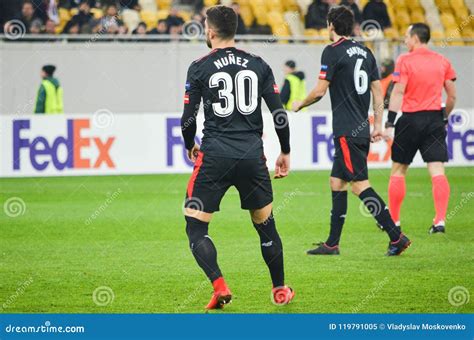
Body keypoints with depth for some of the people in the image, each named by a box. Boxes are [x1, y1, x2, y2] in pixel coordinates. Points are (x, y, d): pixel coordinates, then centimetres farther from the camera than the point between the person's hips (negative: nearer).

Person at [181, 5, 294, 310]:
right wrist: (285, 153, 16)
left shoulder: (200, 68, -2)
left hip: (215, 156, -3)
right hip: (253, 154, 3)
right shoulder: (258, 65, 6)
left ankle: (220, 286, -14)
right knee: (265, 225, 18)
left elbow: (188, 118, -1)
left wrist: (190, 147, 19)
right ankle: (280, 290, 26)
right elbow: (279, 113, 4)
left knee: (195, 227, 4)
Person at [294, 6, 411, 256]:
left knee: (360, 184, -9)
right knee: (337, 182, 13)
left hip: (346, 132, -8)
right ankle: (332, 244, 15)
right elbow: (377, 90, 14)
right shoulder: (364, 52, 13)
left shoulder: (332, 52, -9)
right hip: (361, 129, 8)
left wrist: (300, 105, 8)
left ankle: (396, 237, -15)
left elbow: (320, 91, -11)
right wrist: (378, 125, 18)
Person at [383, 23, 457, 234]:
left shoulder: (405, 60, -6)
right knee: (437, 172, -2)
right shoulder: (442, 61, 7)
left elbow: (398, 93, -12)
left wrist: (389, 124, -12)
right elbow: (452, 95, 8)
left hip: (411, 119, -3)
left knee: (398, 170, 10)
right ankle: (440, 220, -13)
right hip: (435, 119, 3)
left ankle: (393, 220, 15)